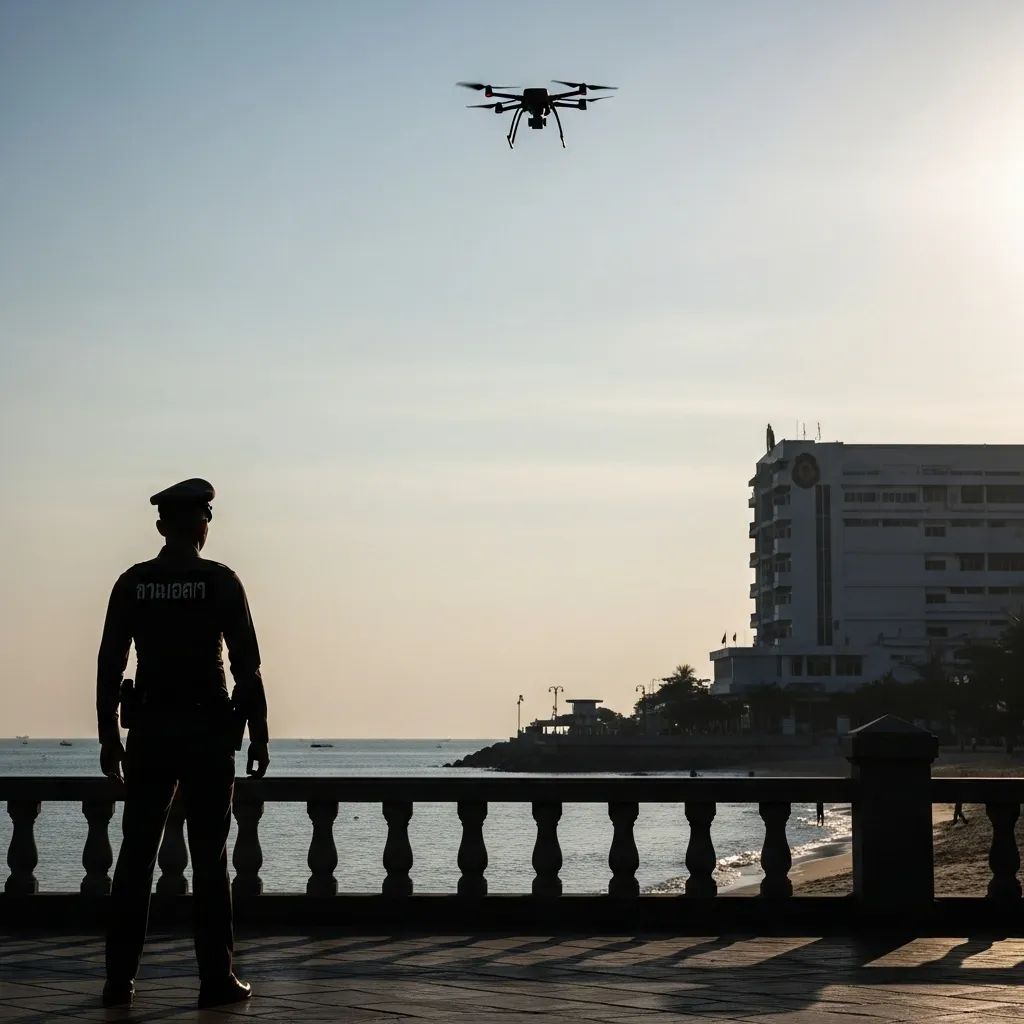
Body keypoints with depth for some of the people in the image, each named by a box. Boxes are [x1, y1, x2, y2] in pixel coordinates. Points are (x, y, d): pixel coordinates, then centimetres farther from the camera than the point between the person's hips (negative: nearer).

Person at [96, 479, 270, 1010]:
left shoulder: (131, 583, 4)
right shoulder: (220, 582, -4)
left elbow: (109, 664, 3)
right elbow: (247, 667, -7)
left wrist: (108, 736, 9)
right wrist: (258, 736, -1)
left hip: (148, 732, 3)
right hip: (207, 731, -3)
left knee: (135, 856, 7)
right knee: (209, 859, 1)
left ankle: (120, 980, 7)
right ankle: (216, 979, 1)